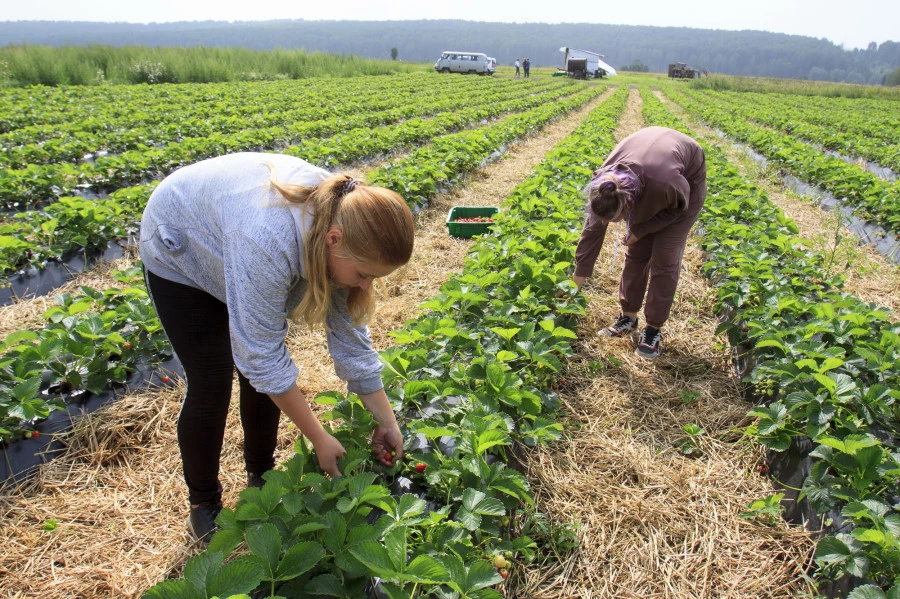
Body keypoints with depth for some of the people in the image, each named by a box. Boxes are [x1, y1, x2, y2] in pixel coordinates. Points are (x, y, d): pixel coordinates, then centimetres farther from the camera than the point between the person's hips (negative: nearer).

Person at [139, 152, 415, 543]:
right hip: (179, 249, -5)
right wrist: (320, 438, -27)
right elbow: (263, 354, -37)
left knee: (263, 377, 2)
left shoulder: (346, 222, -24)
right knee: (211, 387, -6)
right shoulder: (269, 243, -45)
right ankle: (203, 503, 17)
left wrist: (385, 419, -12)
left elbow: (348, 328, -15)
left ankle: (261, 476, 25)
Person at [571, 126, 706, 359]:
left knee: (663, 259, -8)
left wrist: (640, 230, -20)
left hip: (688, 178, -4)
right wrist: (579, 277, -12)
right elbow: (593, 229, -18)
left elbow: (678, 206, -21)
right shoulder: (605, 184, -31)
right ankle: (629, 317, 15)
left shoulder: (664, 184, -46)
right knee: (636, 252, 0)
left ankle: (654, 328, 3)